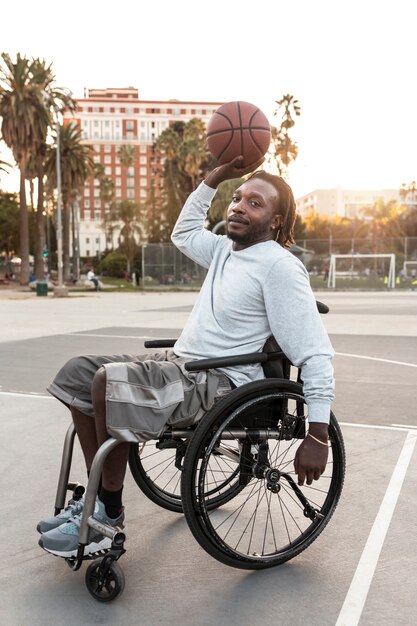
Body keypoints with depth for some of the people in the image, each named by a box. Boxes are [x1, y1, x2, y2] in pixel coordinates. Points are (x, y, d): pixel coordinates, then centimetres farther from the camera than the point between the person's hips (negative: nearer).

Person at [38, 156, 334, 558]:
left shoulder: (279, 266, -13)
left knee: (109, 382, -28)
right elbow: (184, 232, 34)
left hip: (222, 384, -9)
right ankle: (99, 494, 3)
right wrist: (218, 176, 24)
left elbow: (316, 354, -16)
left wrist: (318, 436, -21)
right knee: (78, 372, 1)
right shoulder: (226, 250, 14)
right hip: (181, 363, 10)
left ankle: (109, 516, -11)